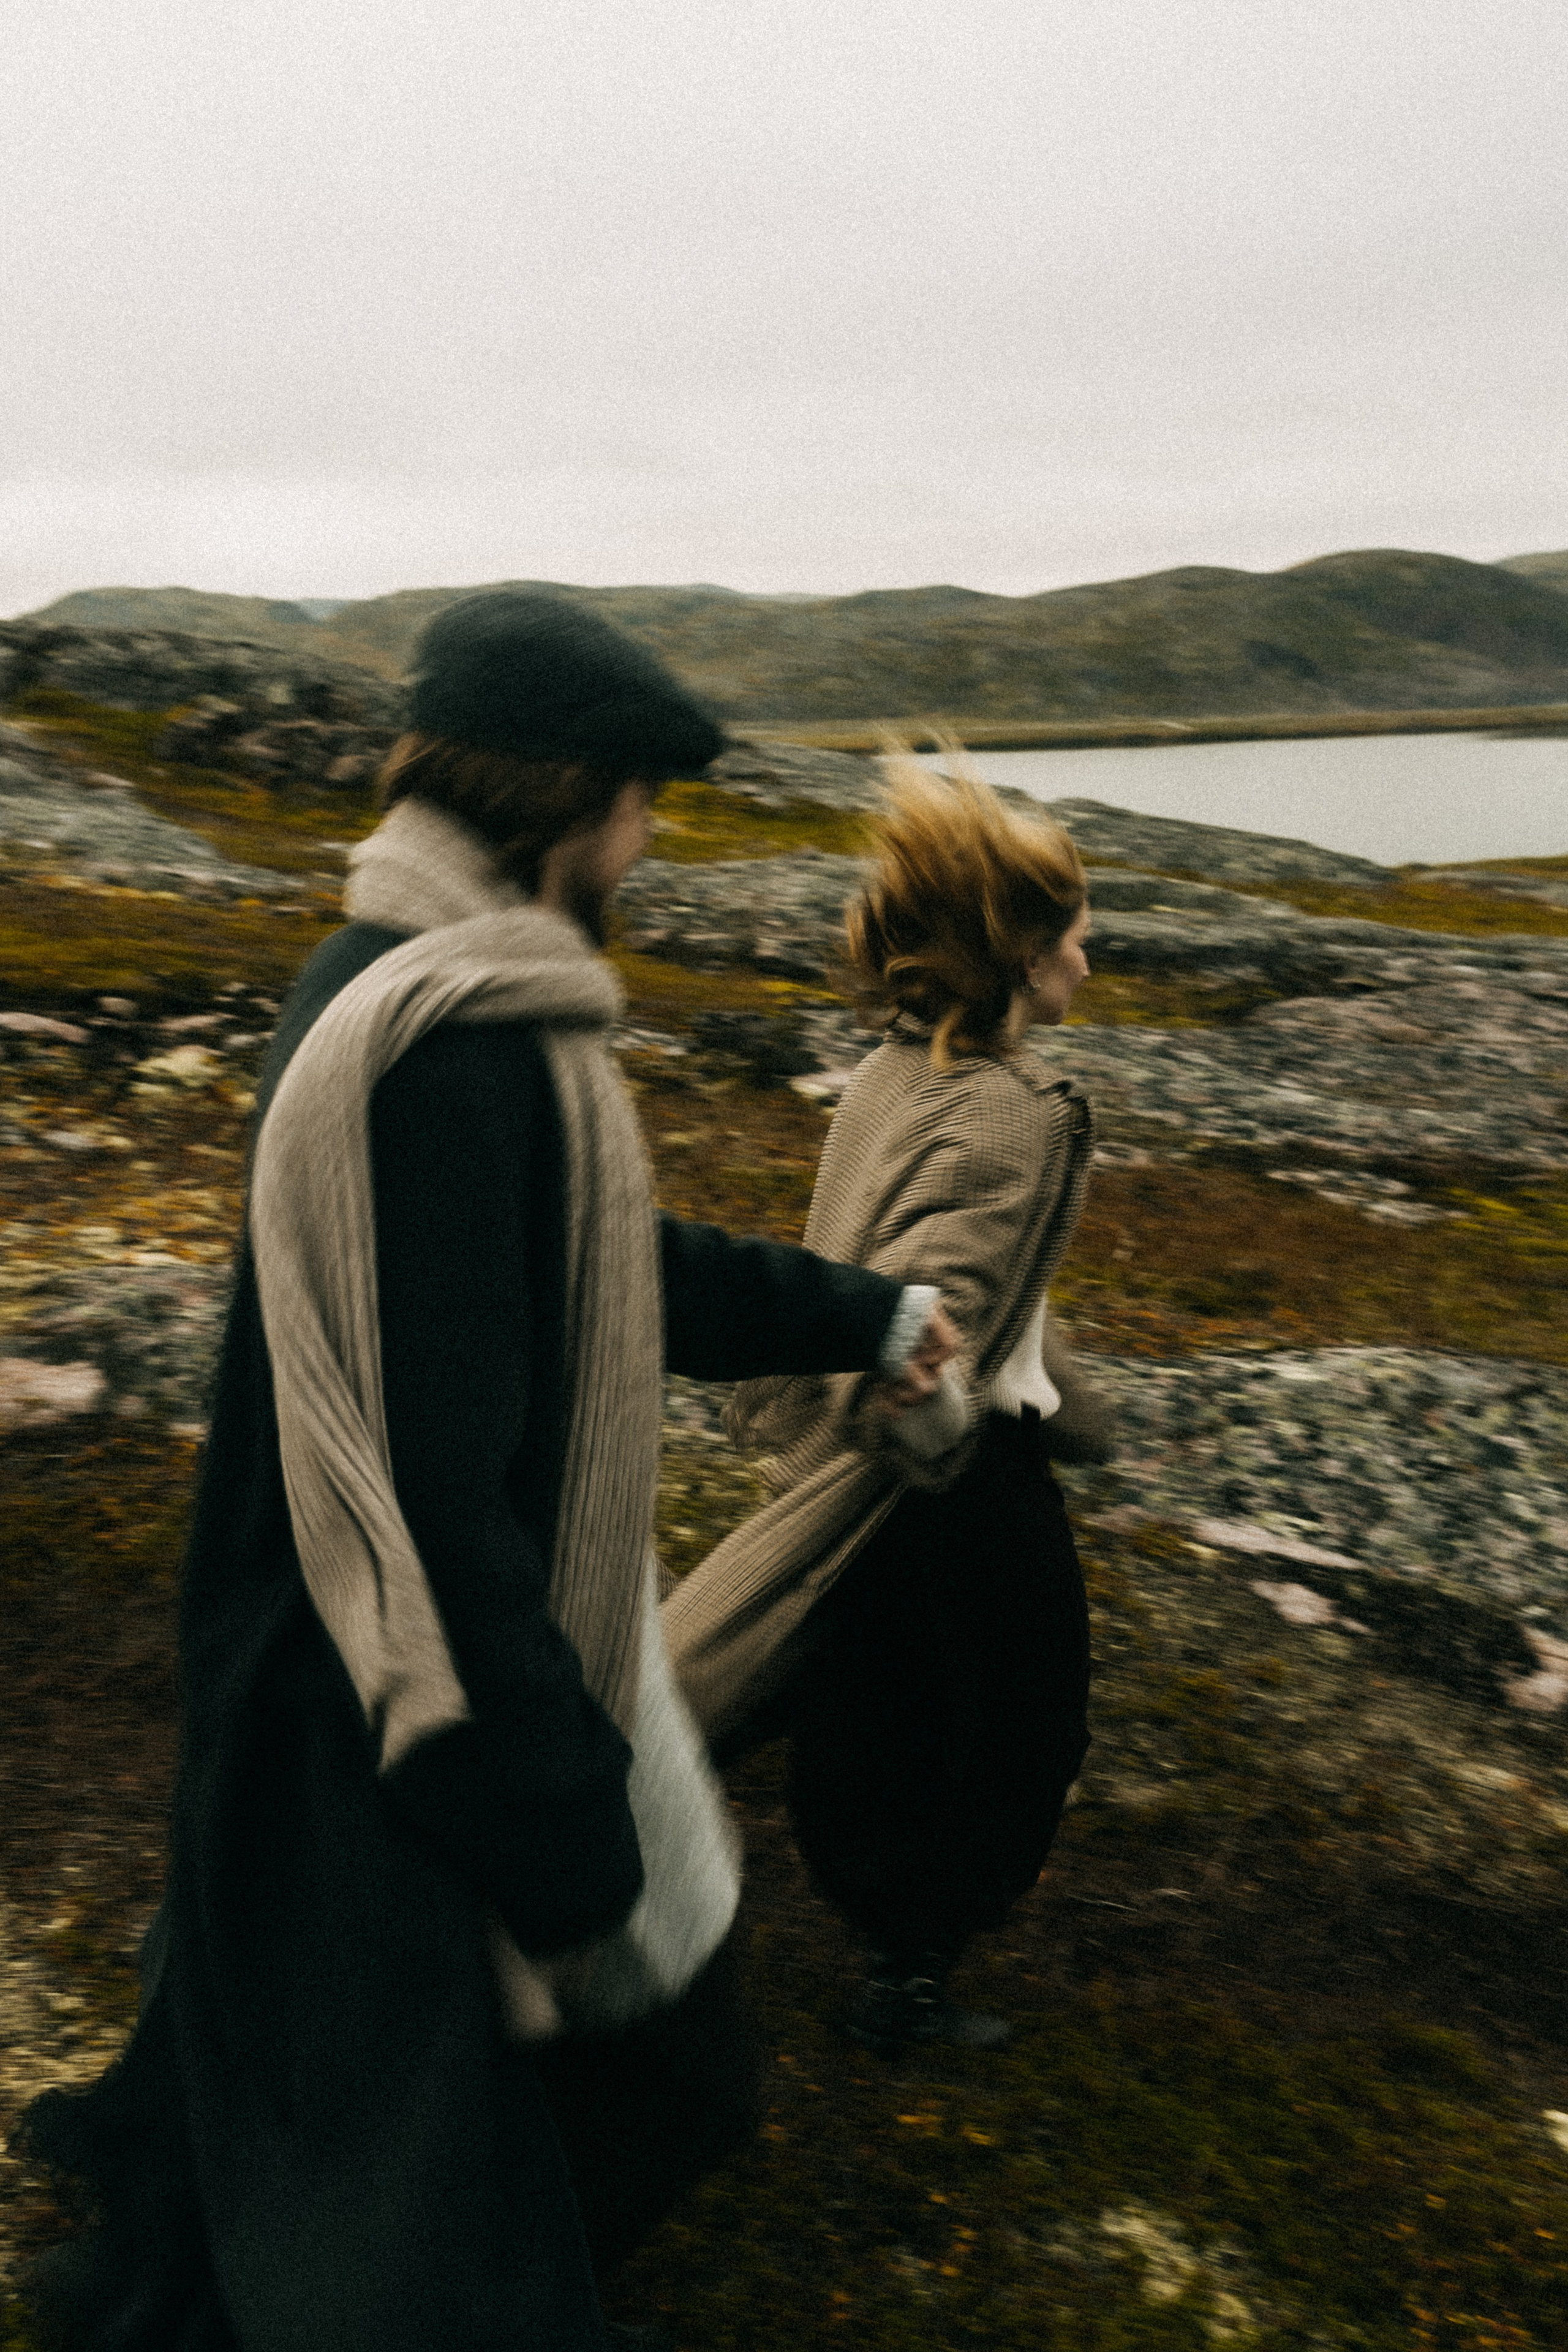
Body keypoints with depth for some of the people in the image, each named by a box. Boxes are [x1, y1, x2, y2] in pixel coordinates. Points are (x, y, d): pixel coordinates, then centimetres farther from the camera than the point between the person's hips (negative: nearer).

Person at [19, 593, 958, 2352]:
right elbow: (436, 1475, -29)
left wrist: (855, 1317, 23)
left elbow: (613, 1266, 15)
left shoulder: (457, 998, 3)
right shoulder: (438, 1052, -29)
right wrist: (550, 1809, -22)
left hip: (495, 1598, 10)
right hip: (408, 1708, -10)